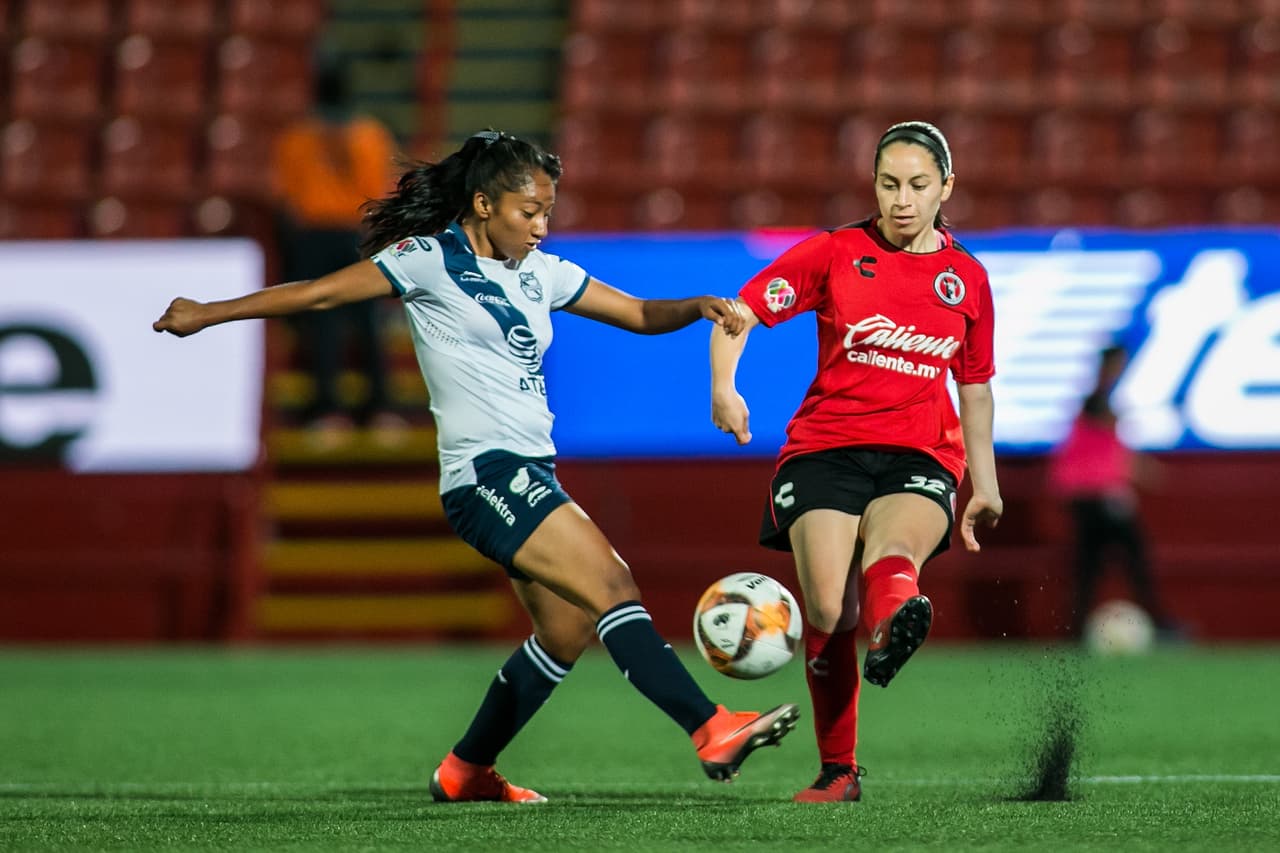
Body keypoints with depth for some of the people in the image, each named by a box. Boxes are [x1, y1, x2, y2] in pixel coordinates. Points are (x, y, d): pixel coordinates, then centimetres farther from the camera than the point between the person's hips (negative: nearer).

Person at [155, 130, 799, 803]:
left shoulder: (538, 271, 16)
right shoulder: (429, 260, -3)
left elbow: (639, 314, 19)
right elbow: (320, 293, 1)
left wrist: (698, 307, -2)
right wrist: (206, 314, 3)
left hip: (530, 476, 9)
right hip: (485, 470, -9)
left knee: (564, 635, 10)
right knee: (612, 586, -20)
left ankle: (466, 770, 25)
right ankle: (712, 730, -27)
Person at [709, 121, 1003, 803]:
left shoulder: (966, 278, 14)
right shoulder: (836, 254, 7)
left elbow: (974, 388, 24)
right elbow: (742, 310, 1)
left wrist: (985, 485, 26)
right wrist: (723, 385, -17)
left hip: (919, 460, 0)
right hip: (826, 450, 0)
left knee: (891, 554, -34)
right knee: (828, 611, -15)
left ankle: (892, 629, -69)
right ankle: (837, 771, 1)